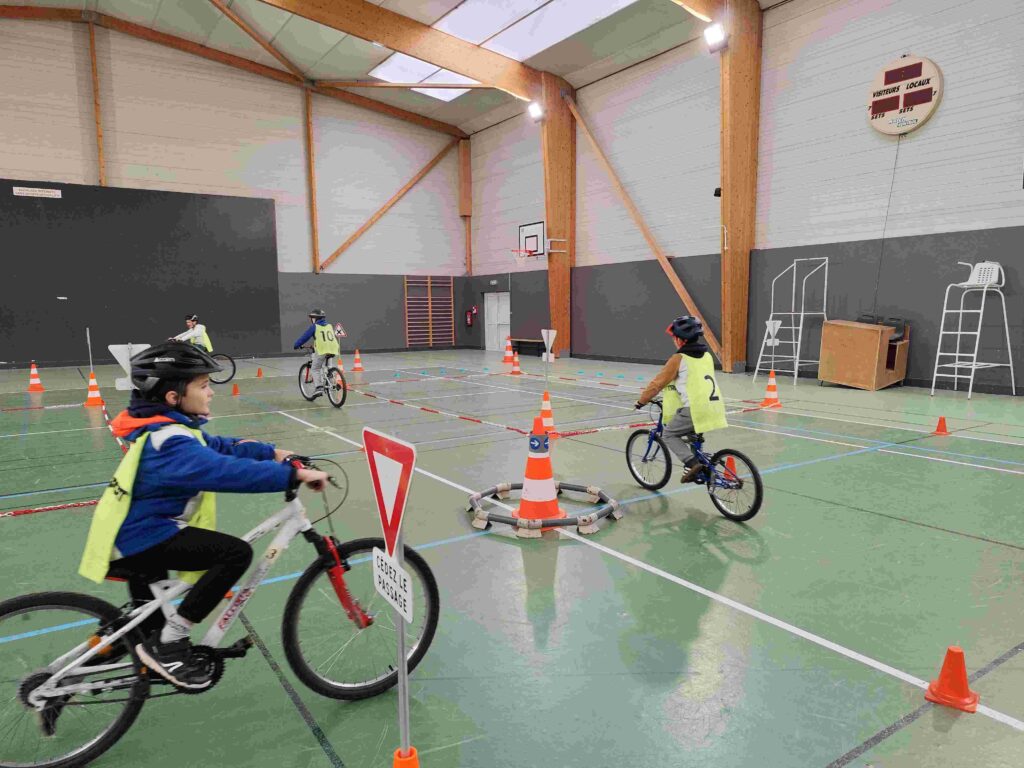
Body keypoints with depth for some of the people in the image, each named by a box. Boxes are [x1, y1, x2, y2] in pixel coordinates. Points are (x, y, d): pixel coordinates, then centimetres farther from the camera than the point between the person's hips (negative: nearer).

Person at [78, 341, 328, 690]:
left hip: (135, 532, 11)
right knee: (237, 553, -22)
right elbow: (228, 471, -40)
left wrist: (272, 452, 2)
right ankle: (167, 644, -9)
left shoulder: (169, 428, 5)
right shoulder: (171, 441, -27)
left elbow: (221, 447, 12)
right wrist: (294, 475, -40)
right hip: (141, 541, -11)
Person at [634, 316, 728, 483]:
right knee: (692, 435, 30)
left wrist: (641, 401, 14)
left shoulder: (678, 358, -3)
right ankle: (702, 466, 23)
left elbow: (657, 383, 1)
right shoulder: (707, 356, 18)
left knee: (669, 435, 8)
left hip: (696, 409, -7)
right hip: (715, 408, 7)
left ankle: (693, 463, -9)